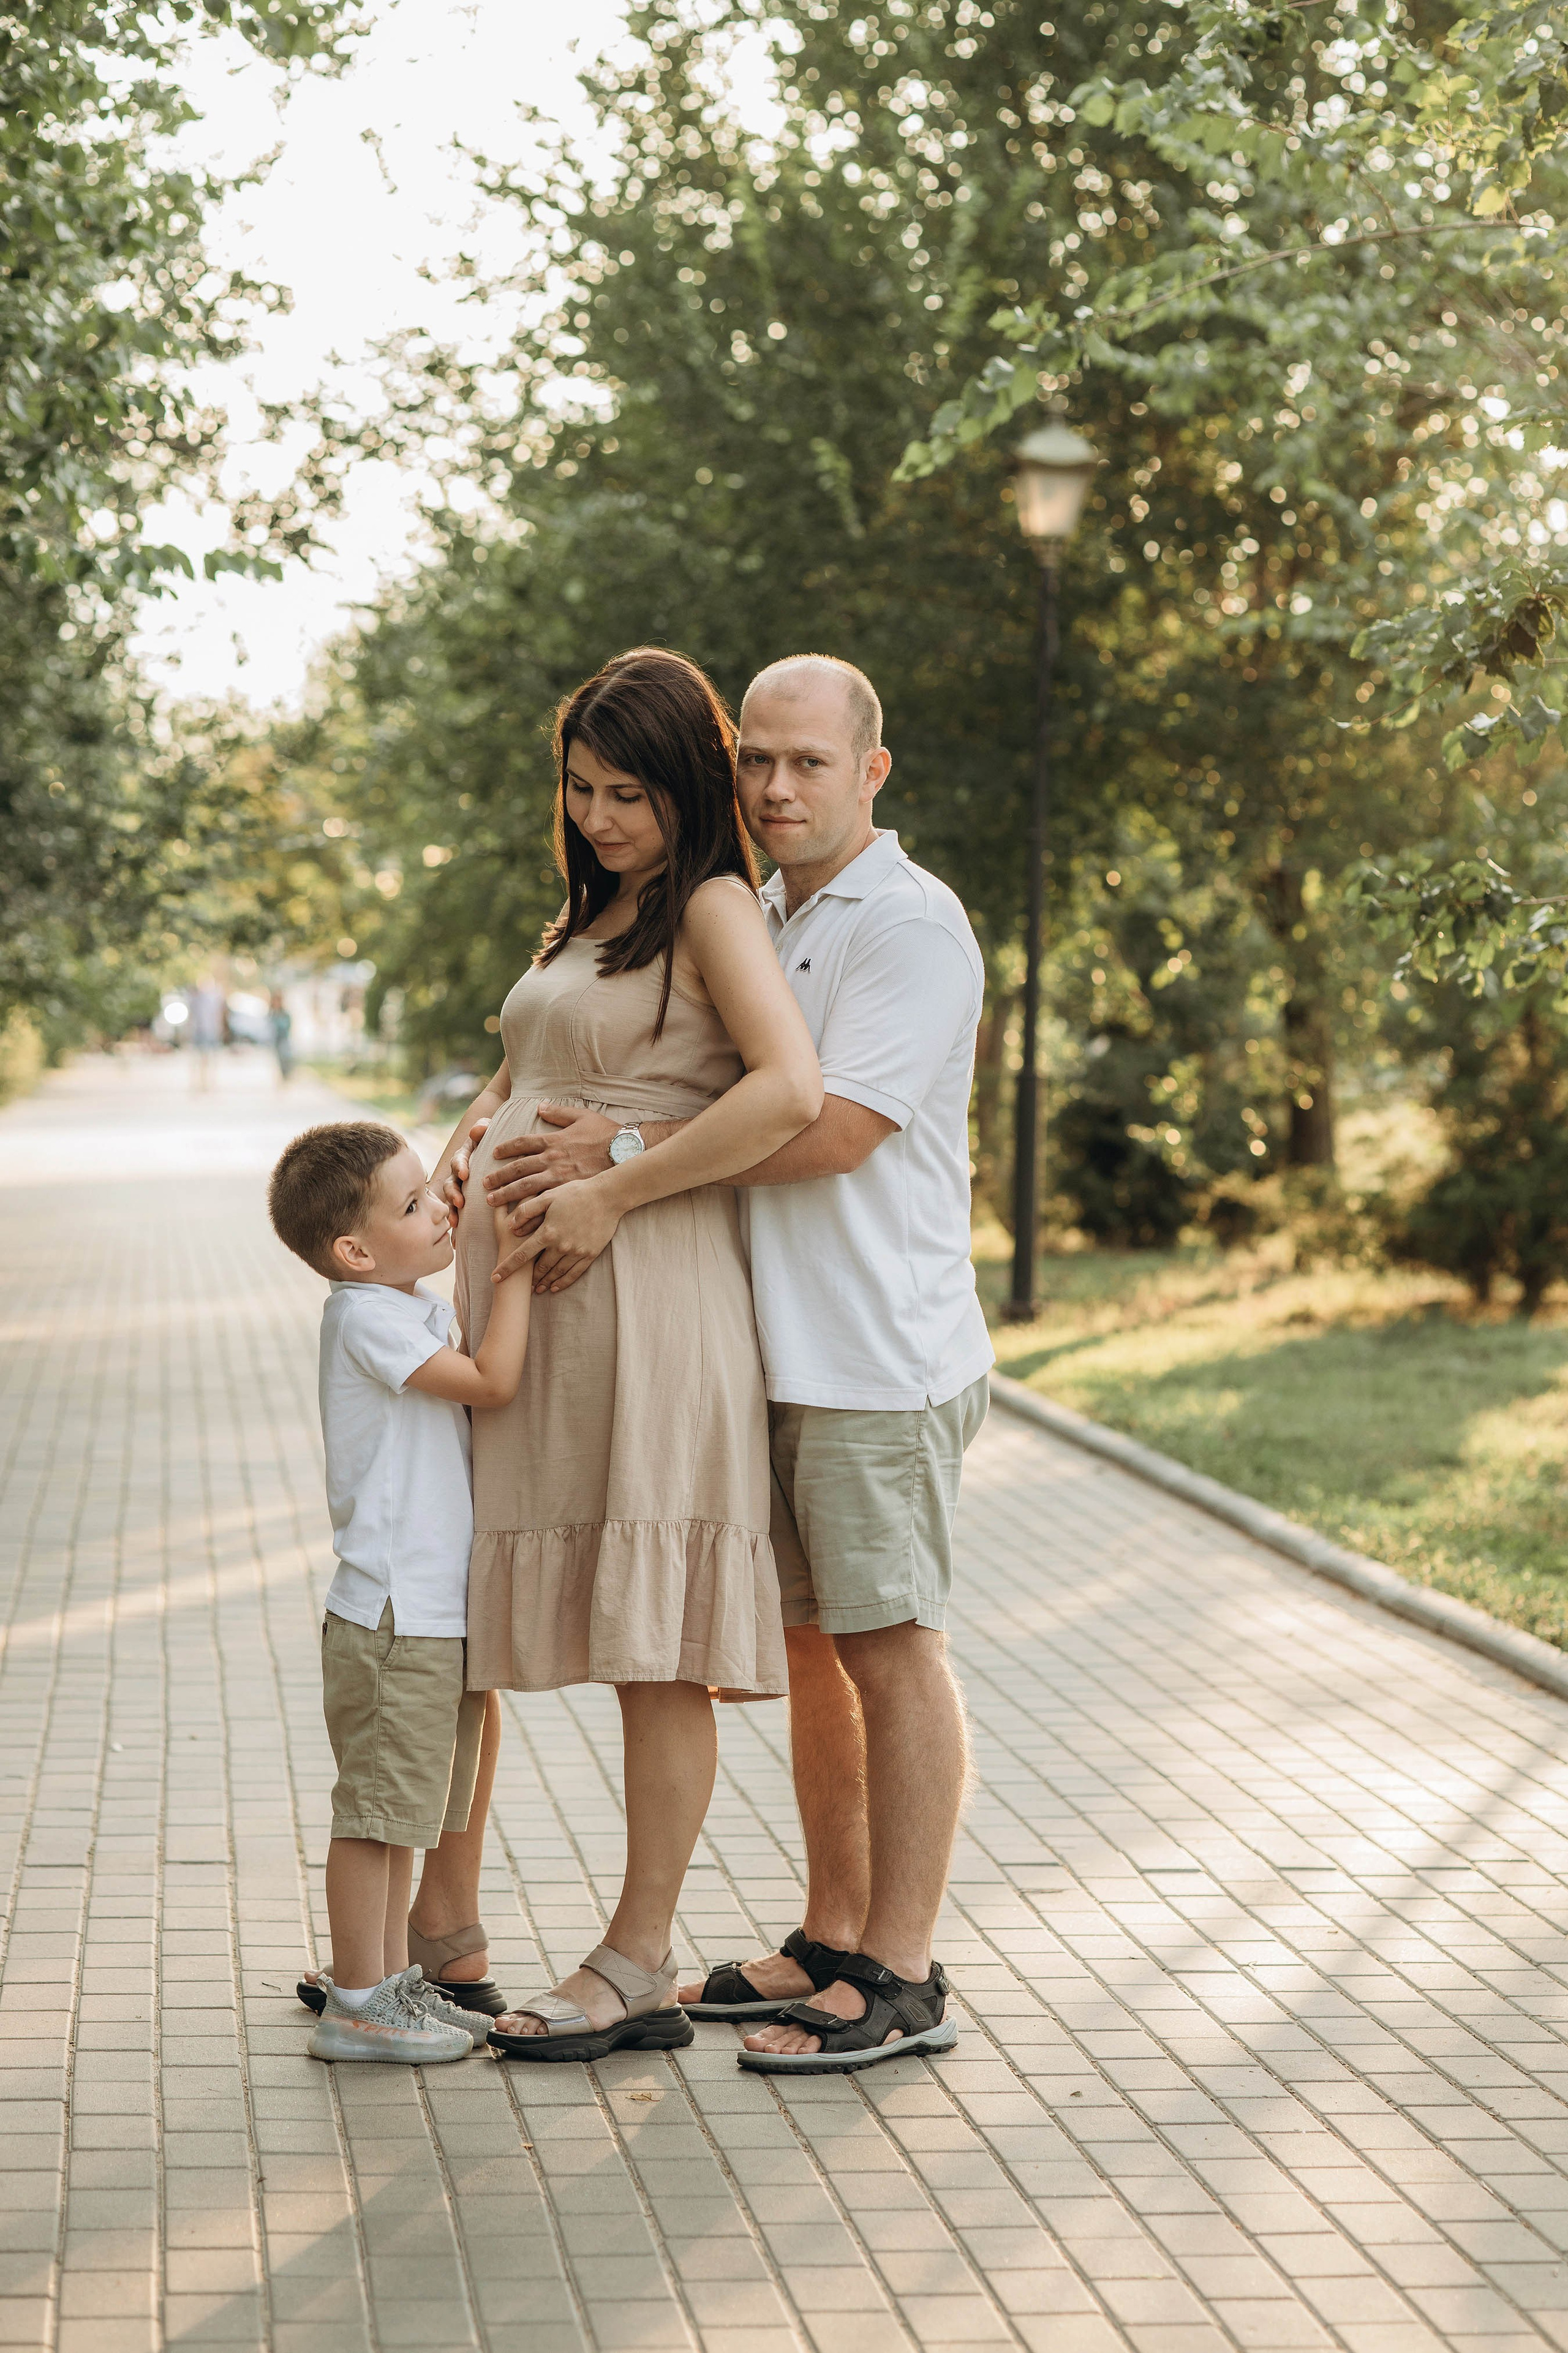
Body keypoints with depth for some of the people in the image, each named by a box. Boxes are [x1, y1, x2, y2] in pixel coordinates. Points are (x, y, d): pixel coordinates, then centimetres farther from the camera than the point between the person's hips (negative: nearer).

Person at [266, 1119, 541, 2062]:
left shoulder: (419, 1310, 13)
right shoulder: (368, 1317, -17)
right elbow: (494, 1383, -24)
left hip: (433, 1614, 10)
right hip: (391, 1619, -10)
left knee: (401, 1810, 17)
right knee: (377, 1808, -4)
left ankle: (390, 1983, 26)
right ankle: (355, 2007, 2)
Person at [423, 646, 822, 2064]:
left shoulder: (713, 908, -5)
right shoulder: (587, 920, 22)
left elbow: (792, 1091, -21)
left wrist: (612, 1195, -17)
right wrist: (468, 1143, 9)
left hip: (647, 1292, -8)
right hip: (523, 1284, 8)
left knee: (655, 1639, -4)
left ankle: (640, 1966, 1)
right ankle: (444, 1922, 14)